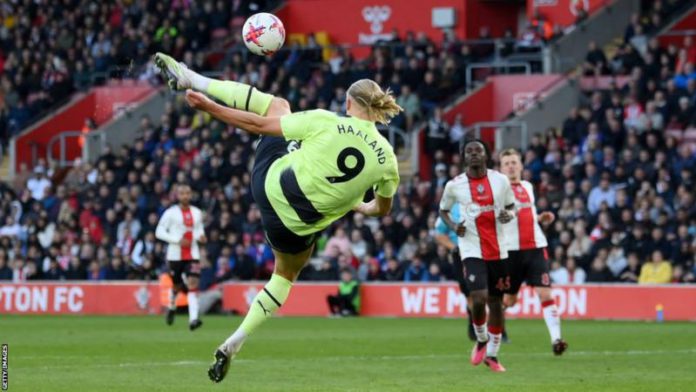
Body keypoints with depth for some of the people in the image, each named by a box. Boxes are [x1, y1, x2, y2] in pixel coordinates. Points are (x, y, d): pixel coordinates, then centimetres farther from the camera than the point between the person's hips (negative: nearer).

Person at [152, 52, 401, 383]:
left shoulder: (325, 122, -15)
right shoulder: (386, 157, -8)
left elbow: (259, 125, -12)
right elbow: (383, 208, 10)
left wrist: (208, 107, -3)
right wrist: (357, 206, 33)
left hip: (270, 184, -1)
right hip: (298, 226, 1)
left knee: (277, 105, 18)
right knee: (286, 274, 32)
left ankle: (189, 80, 25)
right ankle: (233, 345, 18)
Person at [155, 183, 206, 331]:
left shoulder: (197, 212, 8)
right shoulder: (171, 213, -5)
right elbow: (159, 232, -8)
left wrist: (201, 236, -2)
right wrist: (178, 240, -18)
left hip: (193, 255, 2)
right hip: (175, 255, -2)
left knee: (193, 284, -16)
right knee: (177, 285, 11)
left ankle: (193, 319, -25)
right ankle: (172, 306, 45)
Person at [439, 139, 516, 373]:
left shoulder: (500, 180, 1)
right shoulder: (454, 185, -2)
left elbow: (511, 205, 14)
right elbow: (443, 210, 13)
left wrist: (509, 214, -9)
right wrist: (453, 226, -7)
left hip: (498, 250, 2)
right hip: (472, 250, -2)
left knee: (496, 302, 8)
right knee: (479, 298, -19)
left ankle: (492, 354, 22)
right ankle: (481, 340, 10)